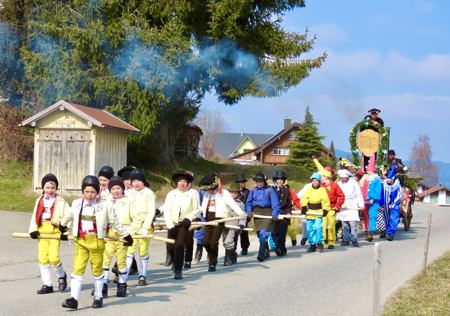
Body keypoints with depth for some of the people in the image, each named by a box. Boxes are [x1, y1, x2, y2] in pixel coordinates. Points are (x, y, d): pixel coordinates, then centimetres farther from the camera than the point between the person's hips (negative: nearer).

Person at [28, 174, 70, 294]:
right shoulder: (39, 200, 12)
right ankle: (47, 284, 12)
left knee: (53, 257, -15)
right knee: (42, 258, 3)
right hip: (42, 231, 4)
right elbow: (34, 217, 10)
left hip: (55, 231, -4)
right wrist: (33, 230, -4)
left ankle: (61, 276, 14)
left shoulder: (60, 201, 0)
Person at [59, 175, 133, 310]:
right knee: (78, 269, -6)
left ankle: (98, 297, 23)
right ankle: (74, 299, -8)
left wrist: (126, 235, 8)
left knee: (97, 270, 9)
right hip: (81, 242, 2)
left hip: (97, 242, -2)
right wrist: (62, 227, 38)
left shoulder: (103, 207, -5)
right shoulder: (76, 204, 3)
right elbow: (67, 217, 24)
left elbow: (114, 222, 4)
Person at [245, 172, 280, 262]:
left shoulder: (269, 190, -1)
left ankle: (261, 254, -20)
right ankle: (266, 252, 24)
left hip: (267, 212, -5)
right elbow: (248, 202, 13)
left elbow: (275, 203, -6)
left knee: (264, 233, -16)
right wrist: (249, 211, -5)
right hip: (257, 213, 5)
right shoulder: (253, 190, 11)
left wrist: (275, 213, -18)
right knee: (259, 234, 9)